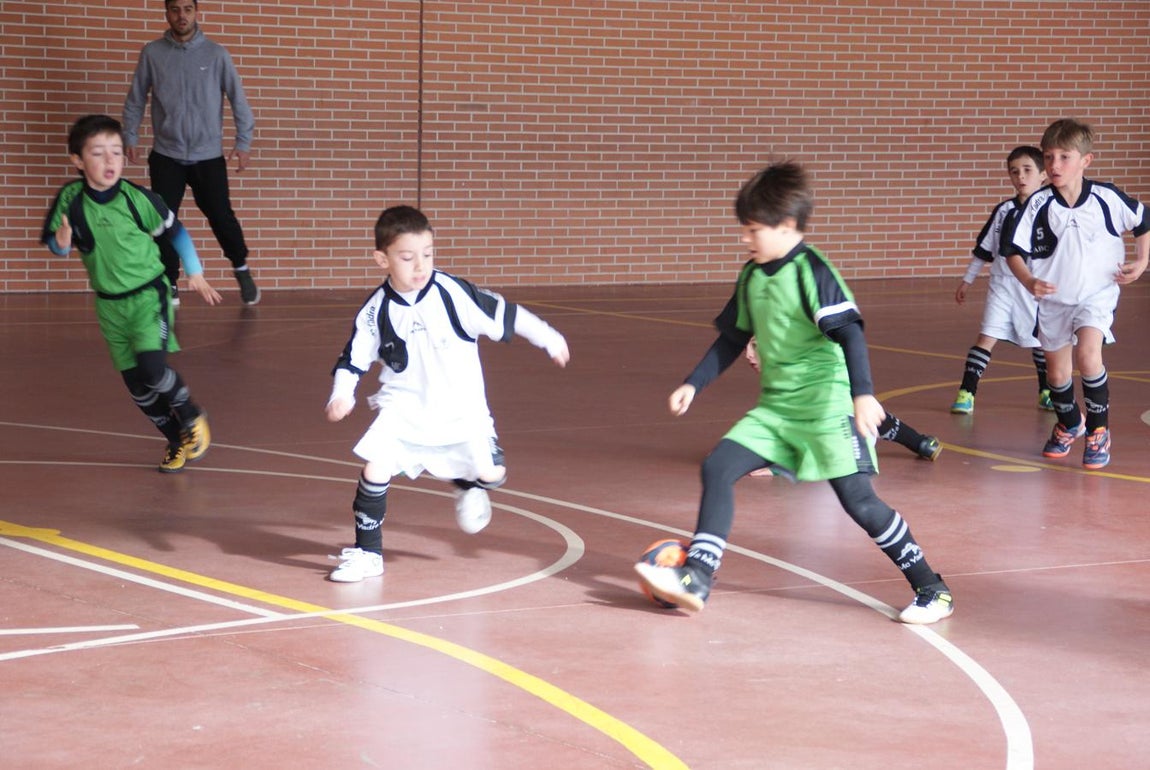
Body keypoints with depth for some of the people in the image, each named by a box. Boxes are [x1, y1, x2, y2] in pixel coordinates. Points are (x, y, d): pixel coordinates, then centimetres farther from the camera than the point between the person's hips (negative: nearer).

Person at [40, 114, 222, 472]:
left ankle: (192, 417, 7)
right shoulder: (70, 199, -11)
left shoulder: (138, 198, -16)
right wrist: (61, 243, -23)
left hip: (148, 295, -3)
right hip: (109, 304, 4)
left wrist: (195, 273, 4)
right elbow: (53, 242, 1)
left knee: (151, 365, -22)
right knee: (134, 381, 7)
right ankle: (176, 439, 28)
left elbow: (175, 231, -1)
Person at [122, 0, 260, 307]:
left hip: (208, 156, -1)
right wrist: (130, 137, 1)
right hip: (166, 156, 1)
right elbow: (135, 99, 6)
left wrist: (244, 142, -4)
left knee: (221, 217, 4)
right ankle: (169, 287, 12)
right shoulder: (152, 53, -1)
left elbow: (238, 99, 0)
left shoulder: (216, 54, -3)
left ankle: (241, 269, 29)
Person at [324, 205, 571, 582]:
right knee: (375, 467, -16)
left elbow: (505, 315, -8)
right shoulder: (376, 311, -8)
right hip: (403, 408, 0)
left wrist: (549, 340, -2)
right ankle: (367, 553, 0)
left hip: (460, 410, 0)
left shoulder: (452, 293, -14)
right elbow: (353, 360, 3)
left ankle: (469, 487, 34)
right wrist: (342, 395, -15)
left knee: (491, 473, -6)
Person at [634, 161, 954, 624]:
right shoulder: (751, 277, 9)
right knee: (717, 467, -4)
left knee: (858, 499, -11)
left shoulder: (812, 271, -14)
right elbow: (732, 338, 21)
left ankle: (932, 591, 0)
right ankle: (696, 579, -3)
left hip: (826, 403, -8)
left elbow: (850, 332, -22)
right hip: (775, 407, 8)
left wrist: (863, 393, -32)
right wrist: (694, 384, 19)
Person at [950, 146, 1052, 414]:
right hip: (1002, 284, 1)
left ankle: (1046, 392, 30)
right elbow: (984, 249, 11)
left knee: (1040, 342, 12)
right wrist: (967, 280, 13)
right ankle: (966, 393, -6)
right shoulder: (1003, 211, 3)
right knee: (986, 338, -7)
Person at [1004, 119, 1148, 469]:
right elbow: (1015, 252, -9)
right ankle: (1069, 424, 45)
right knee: (1057, 373, 13)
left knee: (1087, 354, -26)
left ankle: (1099, 430, -6)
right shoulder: (1039, 204, -14)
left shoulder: (1107, 198, -14)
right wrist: (1029, 281, -25)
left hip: (1097, 295, -2)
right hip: (1054, 299, 2)